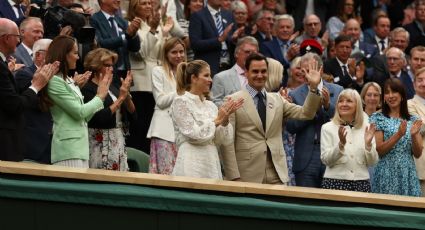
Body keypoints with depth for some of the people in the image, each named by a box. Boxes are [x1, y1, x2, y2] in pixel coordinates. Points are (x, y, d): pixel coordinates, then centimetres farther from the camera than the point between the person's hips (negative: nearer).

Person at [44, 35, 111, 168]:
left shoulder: (69, 80, 16)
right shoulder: (54, 81, -10)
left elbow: (85, 117, 17)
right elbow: (79, 112, -12)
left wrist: (101, 94, 14)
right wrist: (100, 96, 2)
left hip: (81, 146, 9)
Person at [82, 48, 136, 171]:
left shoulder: (112, 88, 15)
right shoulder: (88, 89, -7)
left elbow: (132, 114, 12)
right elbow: (100, 117, -19)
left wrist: (126, 94, -4)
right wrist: (120, 98, -13)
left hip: (119, 142, 7)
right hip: (100, 145, -7)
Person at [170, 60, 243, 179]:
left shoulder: (210, 105, 13)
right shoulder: (181, 102, -3)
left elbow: (223, 140, 10)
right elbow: (193, 135, -12)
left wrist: (225, 119, -4)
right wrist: (217, 121, -6)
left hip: (211, 163, 6)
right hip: (192, 165, -6)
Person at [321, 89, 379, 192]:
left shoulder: (366, 128, 6)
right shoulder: (327, 128, 2)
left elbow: (372, 162, 5)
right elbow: (326, 160, -5)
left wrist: (368, 144, -12)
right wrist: (341, 144, -19)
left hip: (361, 182, 1)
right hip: (334, 181, -1)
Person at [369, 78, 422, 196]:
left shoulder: (413, 120, 9)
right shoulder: (377, 118, 1)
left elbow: (417, 154, 7)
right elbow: (378, 151, -7)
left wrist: (413, 135, -11)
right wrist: (398, 135, -18)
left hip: (409, 176, 3)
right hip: (387, 176, -3)